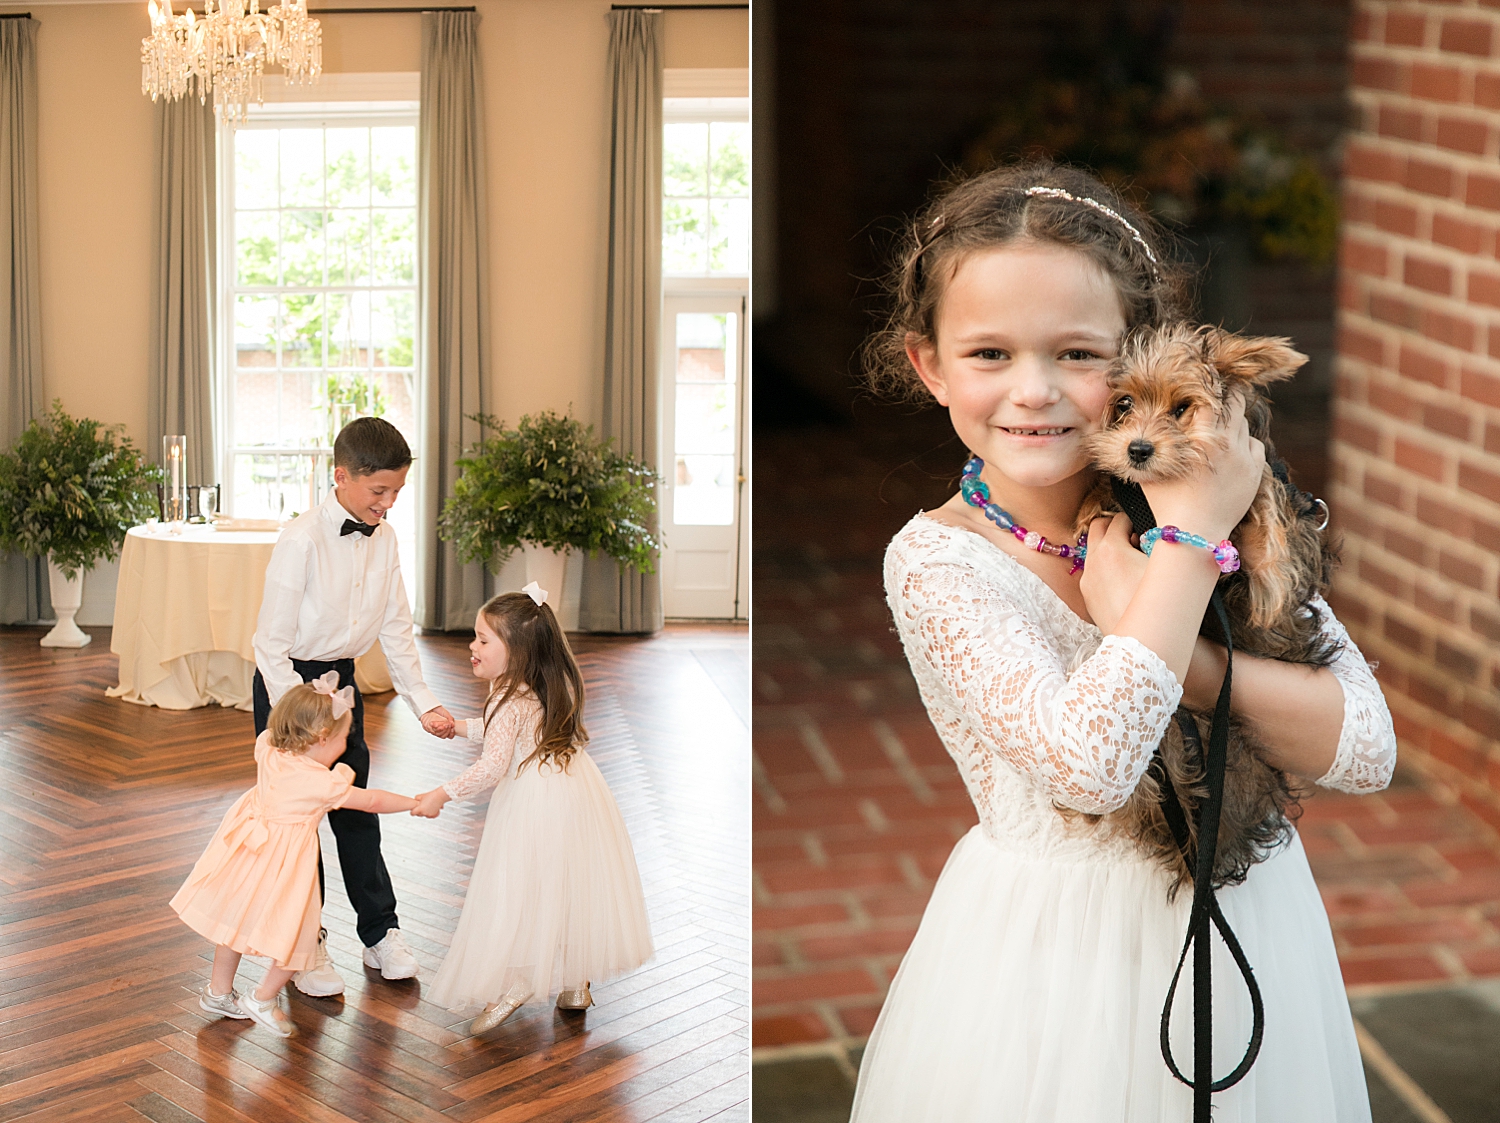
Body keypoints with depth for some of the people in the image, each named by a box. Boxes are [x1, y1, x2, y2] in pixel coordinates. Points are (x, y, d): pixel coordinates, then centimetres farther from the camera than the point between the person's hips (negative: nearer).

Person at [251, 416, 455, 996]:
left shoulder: (384, 539, -3)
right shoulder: (302, 539, -22)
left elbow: (395, 629, 5)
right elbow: (272, 643, -20)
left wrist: (424, 702, -3)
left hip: (342, 681, 6)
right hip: (287, 682, -6)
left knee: (356, 810, 13)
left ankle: (381, 933, 24)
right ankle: (305, 946, 16)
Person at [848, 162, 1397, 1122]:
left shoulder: (1231, 512, -7)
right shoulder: (937, 559, -17)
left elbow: (1368, 751, -12)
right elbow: (1088, 765, -30)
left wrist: (1184, 657, -26)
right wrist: (1190, 537, -25)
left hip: (1244, 916, 4)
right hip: (1055, 958, -3)